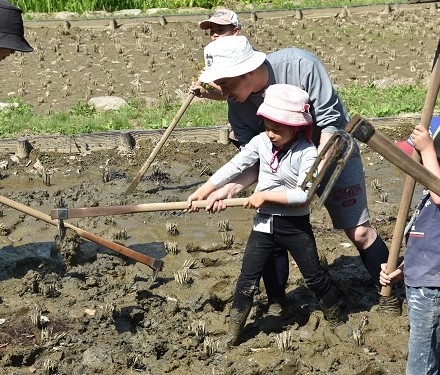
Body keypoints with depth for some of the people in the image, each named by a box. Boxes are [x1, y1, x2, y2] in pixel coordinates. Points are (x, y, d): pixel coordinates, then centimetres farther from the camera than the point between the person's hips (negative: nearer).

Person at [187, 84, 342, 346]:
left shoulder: (308, 152, -18)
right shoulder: (261, 141, -6)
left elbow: (303, 194, -23)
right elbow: (234, 167, -3)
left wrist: (266, 196, -21)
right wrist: (203, 190, -6)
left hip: (296, 225, -3)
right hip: (264, 223, 4)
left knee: (314, 275, 10)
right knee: (248, 279, 5)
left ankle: (336, 319, 33)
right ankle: (234, 331, 17)